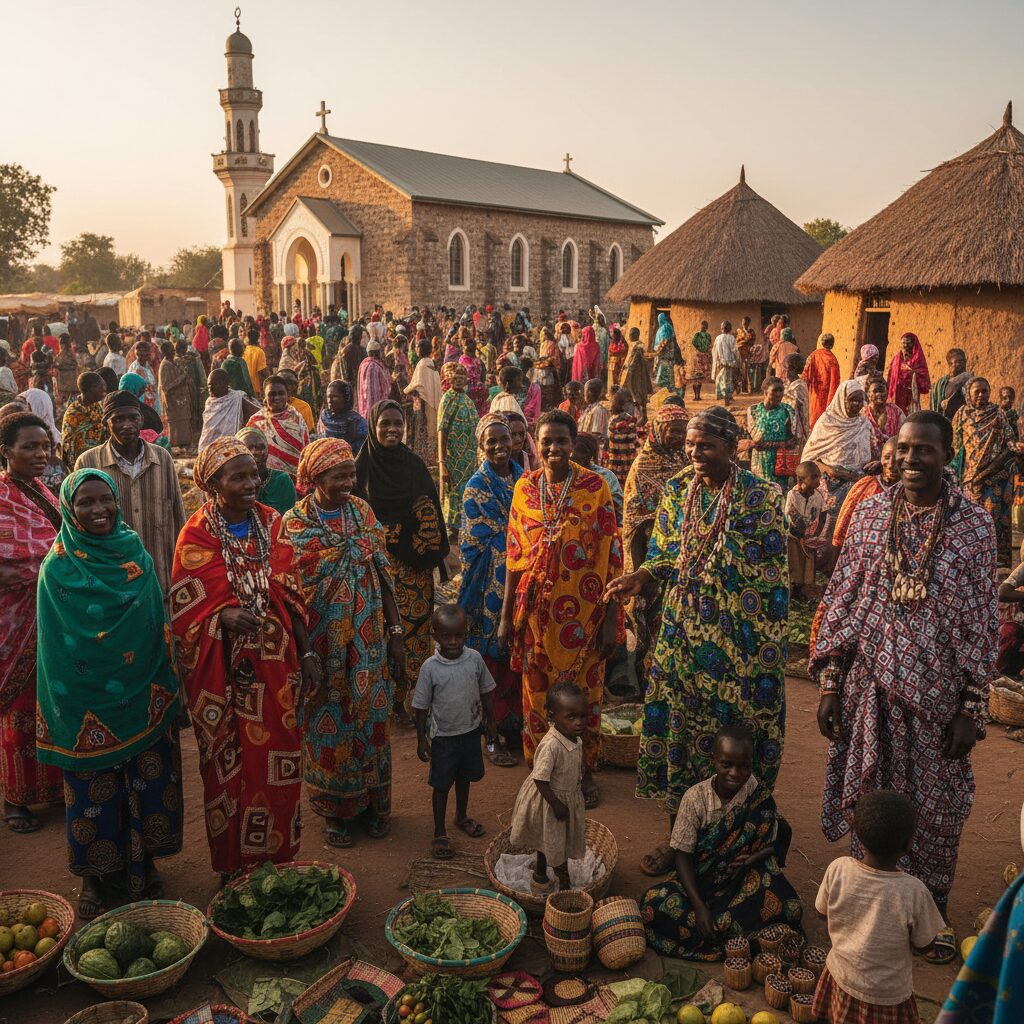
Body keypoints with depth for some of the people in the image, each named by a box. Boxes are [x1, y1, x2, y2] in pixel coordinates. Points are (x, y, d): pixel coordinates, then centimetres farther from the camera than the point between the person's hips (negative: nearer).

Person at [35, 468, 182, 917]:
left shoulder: (136, 555, 2)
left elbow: (158, 624, 5)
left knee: (148, 781, 9)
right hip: (87, 701, -2)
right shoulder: (58, 565, -6)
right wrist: (67, 702, -12)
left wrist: (162, 688, 1)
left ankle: (143, 864, 28)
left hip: (141, 696, 3)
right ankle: (98, 876, 26)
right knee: (93, 790, 8)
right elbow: (57, 644, -6)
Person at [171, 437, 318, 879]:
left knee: (277, 763, 8)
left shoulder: (271, 523, 3)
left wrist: (306, 652, 3)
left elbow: (291, 596, 7)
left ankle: (277, 856, 27)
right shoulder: (197, 535, -7)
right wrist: (225, 616, -26)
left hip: (274, 662, 3)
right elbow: (186, 608, -7)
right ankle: (234, 864, 24)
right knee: (230, 766, 7)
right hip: (223, 669, -3)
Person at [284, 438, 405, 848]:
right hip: (322, 645, -3)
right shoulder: (294, 523, -9)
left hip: (368, 642, 3)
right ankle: (336, 811, 26)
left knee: (370, 718, 12)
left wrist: (395, 634, 1)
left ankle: (373, 802, 30)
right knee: (328, 724, 8)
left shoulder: (362, 512, 0)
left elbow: (383, 576, 3)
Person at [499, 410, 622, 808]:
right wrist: (506, 616, 5)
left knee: (584, 691, 8)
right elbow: (514, 555, 5)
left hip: (583, 610, -2)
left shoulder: (595, 486, -7)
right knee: (537, 690, 10)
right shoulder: (525, 488, 1)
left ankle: (584, 771, 28)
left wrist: (611, 620, -9)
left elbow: (611, 555, -7)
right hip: (537, 609, 2)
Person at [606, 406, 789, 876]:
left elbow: (771, 580, -8)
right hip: (683, 633, 4)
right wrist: (642, 577, -11)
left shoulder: (762, 497, -9)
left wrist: (767, 648, -11)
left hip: (738, 639, -4)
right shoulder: (677, 490, 5)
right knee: (677, 724, 8)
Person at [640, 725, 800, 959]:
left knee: (790, 910, -29)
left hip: (749, 881, 0)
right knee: (652, 905, -27)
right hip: (701, 883, 0)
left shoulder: (760, 797, -9)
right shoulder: (695, 797, -11)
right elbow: (682, 855, -9)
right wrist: (699, 906, -20)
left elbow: (775, 843, 0)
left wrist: (754, 858, -23)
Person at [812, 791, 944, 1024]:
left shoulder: (837, 869, -21)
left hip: (841, 979, 4)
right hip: (887, 994, -3)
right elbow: (923, 946, -13)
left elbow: (822, 911, -2)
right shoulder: (913, 891, -29)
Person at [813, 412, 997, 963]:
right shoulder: (870, 513, -2)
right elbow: (841, 598, 1)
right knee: (870, 798, 13)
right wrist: (829, 682, -2)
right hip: (871, 684, 1)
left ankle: (933, 909, 35)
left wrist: (972, 706, -6)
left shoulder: (974, 523, -6)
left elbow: (981, 618, -5)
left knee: (936, 805, 12)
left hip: (937, 690, -1)